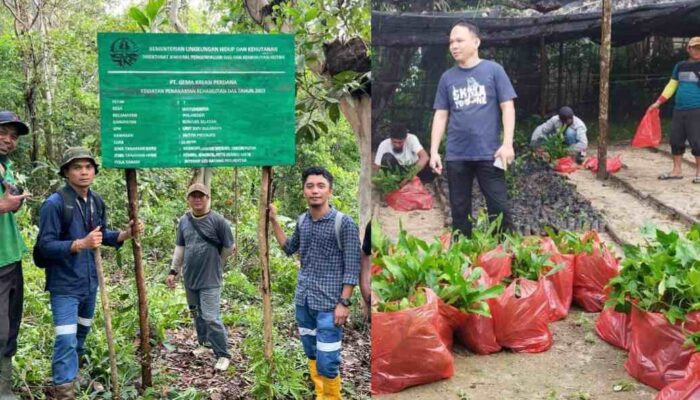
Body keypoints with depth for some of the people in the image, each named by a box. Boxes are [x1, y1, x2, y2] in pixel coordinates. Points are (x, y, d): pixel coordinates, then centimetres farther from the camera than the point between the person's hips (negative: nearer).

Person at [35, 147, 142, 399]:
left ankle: (75, 365, 51)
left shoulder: (97, 202, 2)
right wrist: (81, 244, -33)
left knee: (82, 331, 26)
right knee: (66, 339, -11)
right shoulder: (55, 203, -20)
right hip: (65, 284, -7)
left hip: (90, 281, 7)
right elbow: (45, 246, -22)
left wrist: (125, 234, -5)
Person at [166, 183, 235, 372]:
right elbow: (180, 247, 14)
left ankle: (223, 355, 1)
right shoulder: (183, 221, 5)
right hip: (189, 278, 6)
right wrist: (173, 270, 10)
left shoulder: (218, 220, -12)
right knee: (197, 314, 18)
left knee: (211, 318, -9)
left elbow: (229, 248, -3)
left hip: (210, 279, -6)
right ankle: (205, 343, 38)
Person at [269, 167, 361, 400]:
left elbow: (352, 267, -11)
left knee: (327, 362, -4)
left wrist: (344, 302, -15)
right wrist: (274, 221, 13)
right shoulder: (302, 221, 6)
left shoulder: (343, 223, -12)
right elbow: (289, 249, 22)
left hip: (328, 304, -6)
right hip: (303, 301, 6)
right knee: (311, 355, 16)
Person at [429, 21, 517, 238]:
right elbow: (440, 115, 11)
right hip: (456, 156, 3)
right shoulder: (447, 77, 11)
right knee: (459, 210, 9)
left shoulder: (493, 70, 2)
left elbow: (507, 107, 0)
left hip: (488, 154, -3)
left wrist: (507, 143, -10)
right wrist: (434, 151, 5)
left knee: (499, 208, -1)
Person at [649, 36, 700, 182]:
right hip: (679, 110, 5)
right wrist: (658, 102, 12)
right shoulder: (680, 66, 12)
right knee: (676, 140, 8)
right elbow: (671, 86, 17)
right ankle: (677, 171, 19)